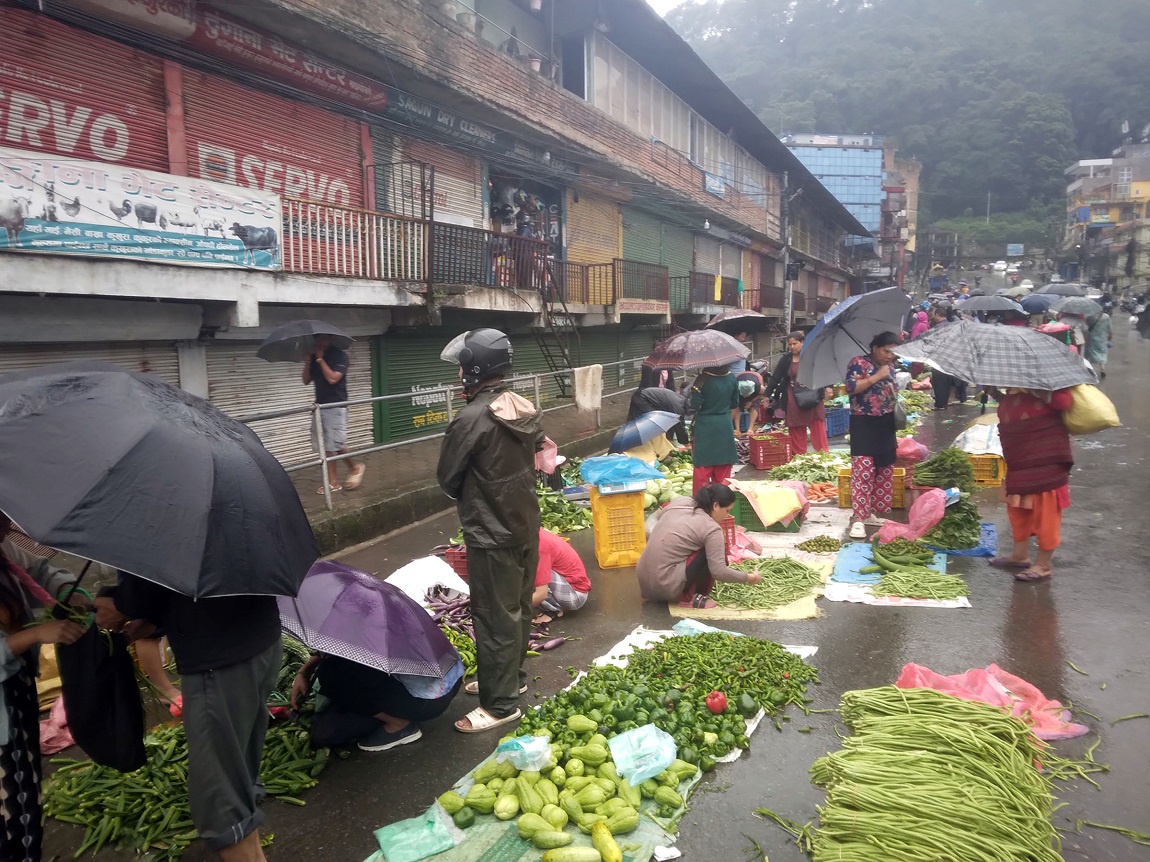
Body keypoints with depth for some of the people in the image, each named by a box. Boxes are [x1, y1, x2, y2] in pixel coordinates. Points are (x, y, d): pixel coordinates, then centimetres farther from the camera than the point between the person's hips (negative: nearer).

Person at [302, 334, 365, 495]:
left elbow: (332, 378, -19)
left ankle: (355, 467, 15)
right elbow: (306, 381, 10)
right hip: (320, 406, 6)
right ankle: (332, 483, 6)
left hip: (336, 406, -6)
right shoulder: (314, 356, 12)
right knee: (325, 446, 3)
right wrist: (307, 362, -4)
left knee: (336, 444, -9)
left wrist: (320, 358, -15)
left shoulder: (339, 355, -7)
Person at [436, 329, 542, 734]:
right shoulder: (525, 409, 0)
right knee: (519, 606, 19)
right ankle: (512, 677, 37)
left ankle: (500, 703, 13)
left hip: (491, 534, -8)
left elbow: (447, 477, -11)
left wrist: (468, 499, 8)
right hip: (526, 523, 8)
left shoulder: (471, 418, -22)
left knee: (494, 616, 3)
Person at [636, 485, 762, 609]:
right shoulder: (711, 528, -12)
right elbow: (719, 571, -14)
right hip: (665, 587, -8)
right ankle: (688, 597, 1)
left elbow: (659, 517, 26)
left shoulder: (680, 501, 6)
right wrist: (748, 578, 0)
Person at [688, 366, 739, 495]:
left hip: (705, 426, -4)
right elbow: (734, 407, 10)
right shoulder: (731, 378, 0)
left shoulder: (703, 379, -15)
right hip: (725, 426, 4)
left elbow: (695, 406, -12)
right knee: (723, 468, 13)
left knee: (702, 467, 4)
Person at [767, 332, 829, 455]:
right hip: (793, 400, 2)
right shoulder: (786, 359, 2)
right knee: (796, 431, 6)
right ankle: (798, 456, 14)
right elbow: (775, 378, 4)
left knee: (818, 427, 1)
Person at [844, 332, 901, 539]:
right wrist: (876, 377, -20)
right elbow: (851, 388, -21)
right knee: (863, 470, -12)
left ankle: (873, 513, 19)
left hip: (885, 426, 8)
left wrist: (898, 407, 11)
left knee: (885, 472, 9)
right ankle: (858, 518, -10)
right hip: (864, 425, -8)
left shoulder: (890, 367, 13)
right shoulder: (859, 363, -8)